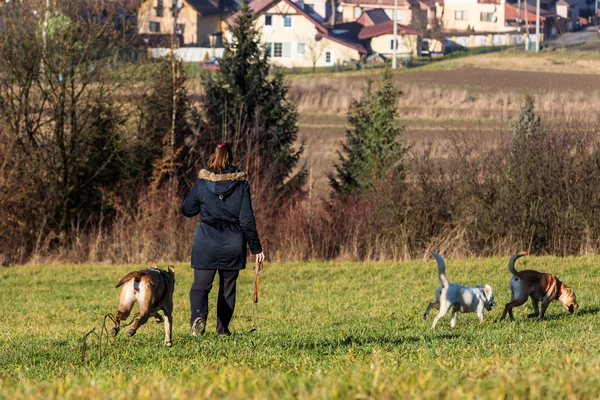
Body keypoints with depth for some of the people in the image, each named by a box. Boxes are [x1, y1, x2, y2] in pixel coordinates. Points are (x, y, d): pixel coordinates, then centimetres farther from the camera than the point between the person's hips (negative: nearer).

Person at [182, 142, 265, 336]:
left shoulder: (202, 183, -4)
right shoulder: (241, 185, -4)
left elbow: (187, 210, 6)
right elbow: (247, 220, -5)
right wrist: (256, 248, 0)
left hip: (206, 244, -1)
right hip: (233, 245, 1)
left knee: (201, 285, 3)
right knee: (228, 287, 15)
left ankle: (199, 315, -24)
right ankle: (223, 328, 19)